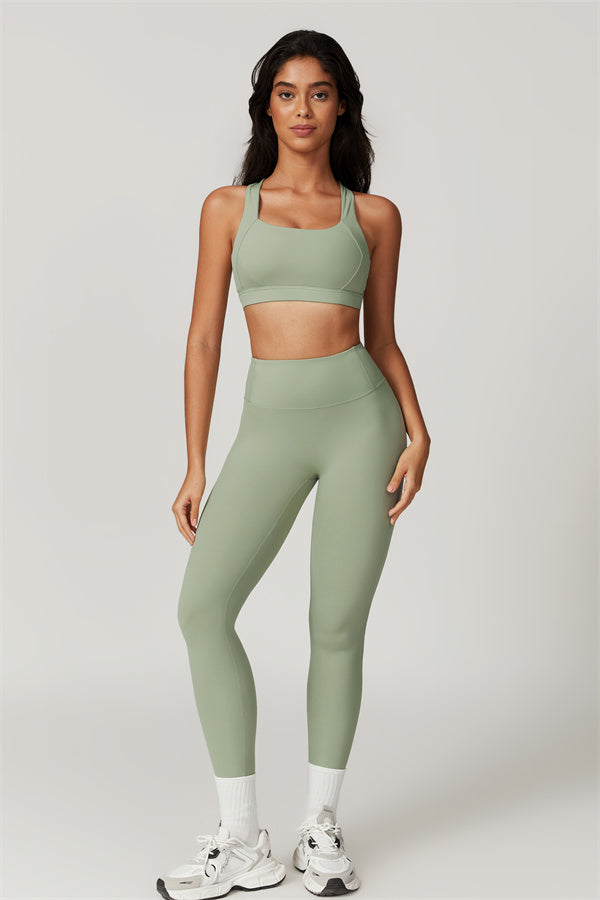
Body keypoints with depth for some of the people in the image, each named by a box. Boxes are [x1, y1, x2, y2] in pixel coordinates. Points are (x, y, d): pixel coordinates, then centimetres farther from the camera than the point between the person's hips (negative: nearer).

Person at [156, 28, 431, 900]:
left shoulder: (374, 215, 8)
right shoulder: (228, 207, 9)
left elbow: (382, 338, 11)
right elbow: (204, 339, 7)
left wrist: (418, 434, -5)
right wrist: (195, 467, 3)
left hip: (360, 416, -1)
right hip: (271, 428, 1)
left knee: (337, 627, 1)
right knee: (203, 606, -15)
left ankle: (323, 827, 19)